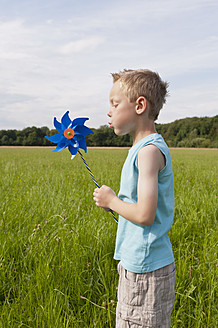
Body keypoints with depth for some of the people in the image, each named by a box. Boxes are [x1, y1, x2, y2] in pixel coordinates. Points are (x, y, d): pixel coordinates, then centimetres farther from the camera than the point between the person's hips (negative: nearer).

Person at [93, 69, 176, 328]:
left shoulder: (150, 150, -20)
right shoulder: (146, 148, 10)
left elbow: (145, 215, -26)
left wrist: (111, 201, -10)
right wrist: (115, 202, 4)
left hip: (145, 270, -9)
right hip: (139, 265, 9)